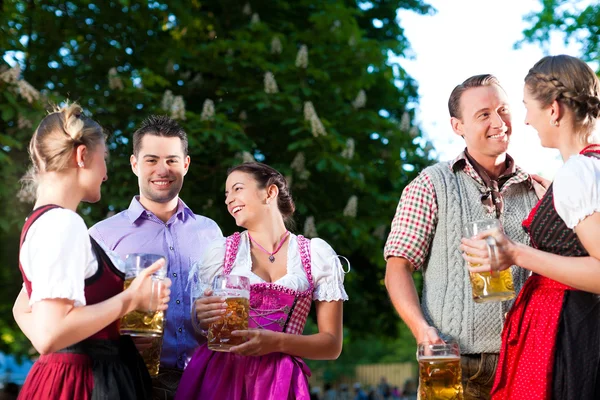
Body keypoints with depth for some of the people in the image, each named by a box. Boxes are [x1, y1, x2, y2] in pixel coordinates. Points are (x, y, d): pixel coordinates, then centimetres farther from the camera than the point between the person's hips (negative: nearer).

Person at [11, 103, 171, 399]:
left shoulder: (43, 221, 11)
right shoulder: (63, 223, -18)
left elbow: (23, 309, 24)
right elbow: (49, 335, -27)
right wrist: (131, 299, -16)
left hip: (72, 373, 9)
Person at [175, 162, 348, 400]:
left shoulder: (318, 255, 2)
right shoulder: (220, 251, 6)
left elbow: (332, 345, 1)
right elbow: (201, 330, 12)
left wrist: (277, 342, -15)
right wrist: (202, 318, -11)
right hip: (219, 377, 1)